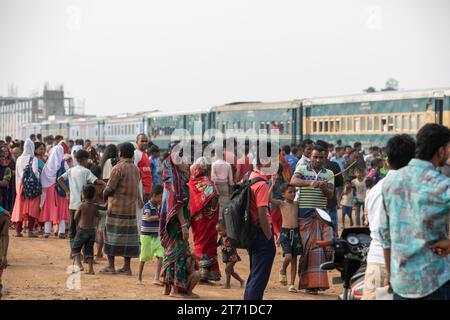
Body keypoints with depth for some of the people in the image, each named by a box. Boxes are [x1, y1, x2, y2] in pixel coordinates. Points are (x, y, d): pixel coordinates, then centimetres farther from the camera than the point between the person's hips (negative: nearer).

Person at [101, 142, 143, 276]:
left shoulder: (118, 168, -12)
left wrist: (105, 195, 7)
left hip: (116, 207, -5)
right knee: (128, 236, 7)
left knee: (112, 235, 3)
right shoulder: (135, 169, 7)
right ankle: (127, 267, 8)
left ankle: (111, 266, 3)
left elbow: (110, 188, -13)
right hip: (131, 208, 5)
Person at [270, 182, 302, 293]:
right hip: (285, 232, -4)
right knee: (288, 256, -19)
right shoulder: (282, 203, -2)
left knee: (294, 259, 5)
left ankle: (292, 284, 10)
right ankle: (283, 271, 14)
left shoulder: (296, 204, 9)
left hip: (296, 232, 4)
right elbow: (268, 199, -15)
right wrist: (273, 184, -19)